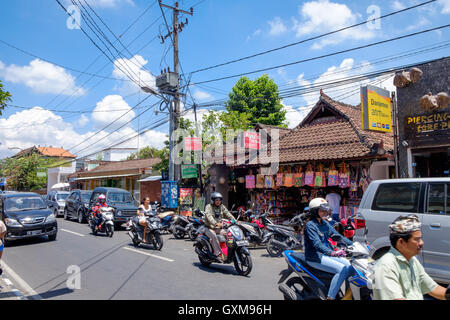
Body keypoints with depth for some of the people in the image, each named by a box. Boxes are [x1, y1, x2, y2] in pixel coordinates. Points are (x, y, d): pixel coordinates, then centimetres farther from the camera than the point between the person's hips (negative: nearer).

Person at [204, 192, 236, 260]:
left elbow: (228, 214, 0)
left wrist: (234, 220, -19)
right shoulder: (208, 206, -7)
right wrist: (216, 223, -40)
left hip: (219, 228, 5)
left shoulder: (222, 207, 11)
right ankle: (218, 254, -31)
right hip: (210, 228, -5)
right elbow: (209, 216, -24)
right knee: (213, 236, -33)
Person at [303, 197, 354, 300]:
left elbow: (338, 236, 10)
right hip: (315, 257, -8)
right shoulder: (310, 225, -15)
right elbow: (316, 243, -27)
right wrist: (332, 253, -41)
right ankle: (330, 297, -16)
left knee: (350, 266, -4)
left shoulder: (325, 223, 11)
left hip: (327, 254, 8)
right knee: (342, 269, -22)